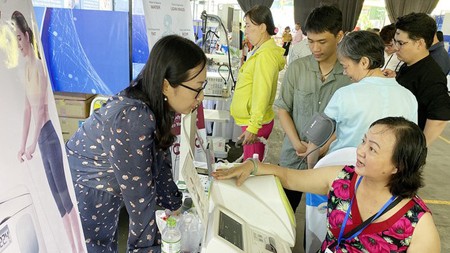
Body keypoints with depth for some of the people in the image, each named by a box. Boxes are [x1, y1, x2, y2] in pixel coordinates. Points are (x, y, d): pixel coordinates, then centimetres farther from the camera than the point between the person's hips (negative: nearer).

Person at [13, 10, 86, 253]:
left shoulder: (37, 65, -11)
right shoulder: (26, 67, 16)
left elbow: (40, 107, -19)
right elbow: (27, 108, 16)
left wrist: (33, 143, -23)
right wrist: (23, 144, 17)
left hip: (49, 133, -9)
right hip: (41, 136, 9)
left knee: (65, 192, -3)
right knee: (57, 195, 13)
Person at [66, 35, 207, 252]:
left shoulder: (156, 105, -10)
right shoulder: (132, 119, -36)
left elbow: (160, 163, 2)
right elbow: (139, 195, -28)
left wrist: (176, 207, 9)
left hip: (104, 194, 7)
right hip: (79, 199, -7)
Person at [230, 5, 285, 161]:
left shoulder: (266, 54, -18)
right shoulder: (259, 51, 12)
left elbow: (262, 93, -22)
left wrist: (253, 127, -22)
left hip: (255, 124, -9)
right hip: (251, 120, 9)